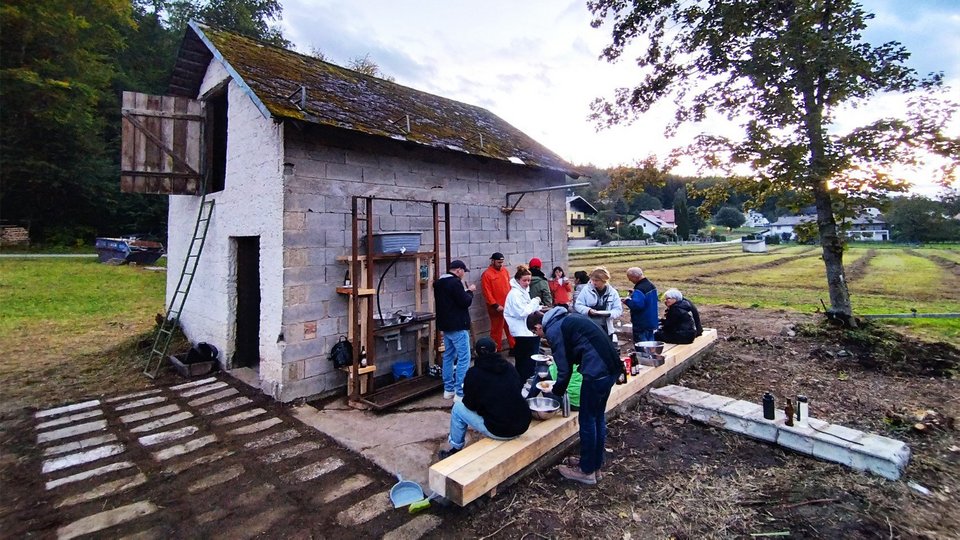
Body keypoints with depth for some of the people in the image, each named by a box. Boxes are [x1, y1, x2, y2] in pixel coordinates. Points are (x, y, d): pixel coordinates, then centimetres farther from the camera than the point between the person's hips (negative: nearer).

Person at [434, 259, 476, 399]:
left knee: (448, 356, 15)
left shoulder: (439, 283, 10)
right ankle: (460, 393, -3)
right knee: (463, 358, -4)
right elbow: (465, 302, -19)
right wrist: (469, 291, 0)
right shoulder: (455, 282, -18)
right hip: (458, 326, -9)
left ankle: (448, 389, 22)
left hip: (445, 325, 10)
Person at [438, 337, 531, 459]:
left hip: (499, 431, -5)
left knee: (458, 408, 13)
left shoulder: (474, 373, -8)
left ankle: (456, 449, 27)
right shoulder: (509, 367, 5)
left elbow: (470, 405, -1)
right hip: (523, 426, 5)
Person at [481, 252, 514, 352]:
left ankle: (514, 347, 23)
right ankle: (497, 351, 15)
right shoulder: (487, 274, -9)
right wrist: (496, 305, -15)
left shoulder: (505, 271, 10)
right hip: (496, 308, -6)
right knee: (496, 330, 4)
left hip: (508, 306, 6)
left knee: (511, 328, 12)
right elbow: (487, 292, -13)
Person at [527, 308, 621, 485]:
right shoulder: (567, 318, 20)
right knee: (599, 418, 21)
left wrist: (557, 391, 15)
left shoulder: (552, 330, -7)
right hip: (612, 366, 9)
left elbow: (564, 368, -4)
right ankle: (595, 463, 35)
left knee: (587, 421, 7)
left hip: (597, 371, -9)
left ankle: (587, 471, 22)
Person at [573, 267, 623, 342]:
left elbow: (618, 310, 0)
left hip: (605, 328, 2)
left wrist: (609, 313, -21)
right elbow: (578, 305, -3)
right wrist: (588, 310, -21)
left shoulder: (612, 292, 0)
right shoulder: (586, 289, -3)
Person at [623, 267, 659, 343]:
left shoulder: (639, 289, -23)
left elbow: (637, 305, -33)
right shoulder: (651, 285, 9)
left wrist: (627, 301, -15)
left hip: (641, 324, -10)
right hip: (651, 322, 10)